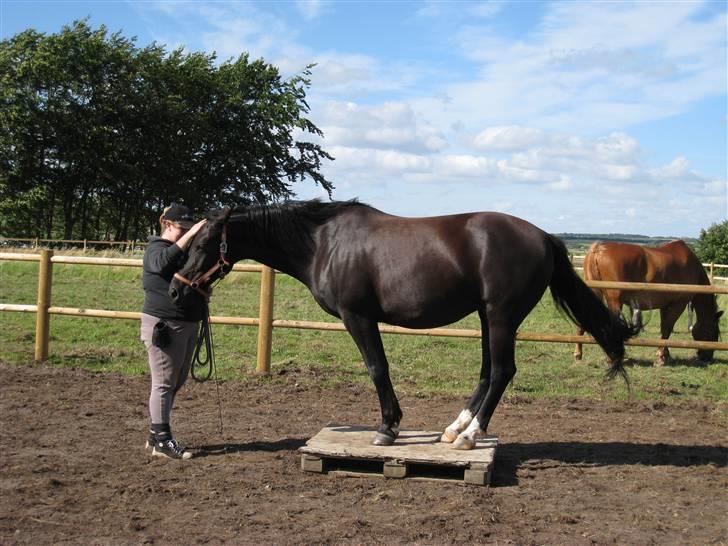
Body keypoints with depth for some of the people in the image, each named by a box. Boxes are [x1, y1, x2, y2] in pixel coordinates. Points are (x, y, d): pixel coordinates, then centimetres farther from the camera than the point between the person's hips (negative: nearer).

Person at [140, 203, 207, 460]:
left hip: (188, 324, 9)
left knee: (177, 382, 13)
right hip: (163, 325, -9)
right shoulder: (156, 248, -6)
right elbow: (164, 262, -30)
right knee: (164, 383, -5)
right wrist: (189, 236, -32)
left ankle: (155, 434, 22)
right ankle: (162, 440, -1)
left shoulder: (187, 250, 19)